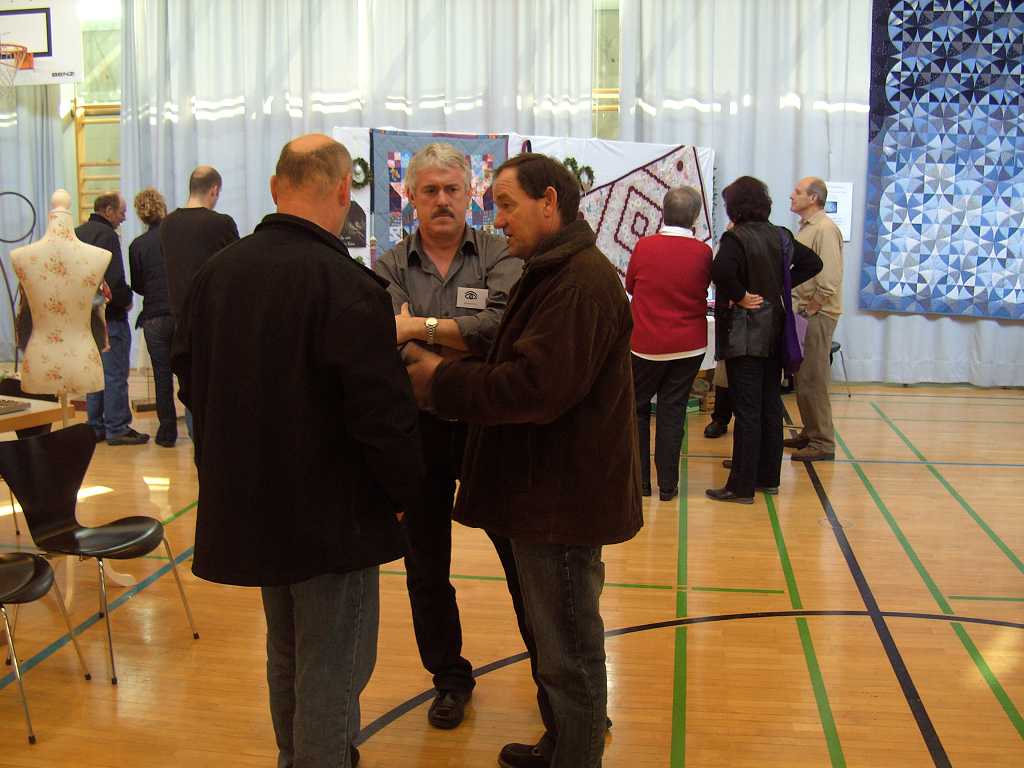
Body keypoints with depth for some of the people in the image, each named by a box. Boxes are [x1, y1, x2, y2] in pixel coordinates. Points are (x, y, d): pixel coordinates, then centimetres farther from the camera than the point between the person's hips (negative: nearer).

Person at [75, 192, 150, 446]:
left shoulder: (76, 234, 14)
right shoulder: (106, 235, -15)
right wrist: (125, 300, -7)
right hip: (110, 317, -9)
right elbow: (113, 280, -23)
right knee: (115, 375, -3)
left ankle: (95, 427, 20)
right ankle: (117, 429, 1)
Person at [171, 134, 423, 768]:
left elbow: (190, 380, 12)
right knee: (333, 668, 7)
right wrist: (404, 489, -8)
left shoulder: (216, 272, 1)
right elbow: (383, 412, -25)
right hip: (333, 513, -8)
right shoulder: (348, 286, -22)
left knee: (287, 656, 26)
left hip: (247, 503, 8)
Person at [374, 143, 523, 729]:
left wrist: (422, 328, -22)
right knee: (426, 566, 14)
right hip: (421, 431, 2)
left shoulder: (501, 257, -1)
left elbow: (502, 324, -21)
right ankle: (450, 677, 34)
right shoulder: (390, 268, 3)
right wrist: (468, 339, -22)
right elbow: (392, 343, -15)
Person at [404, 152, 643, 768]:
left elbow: (537, 387, -27)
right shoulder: (556, 272, 16)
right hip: (550, 491, 11)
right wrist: (445, 357, 4)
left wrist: (441, 382, -17)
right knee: (561, 641, 23)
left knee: (569, 652, 4)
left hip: (565, 499, -11)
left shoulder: (582, 281, -20)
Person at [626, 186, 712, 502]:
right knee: (673, 411, 8)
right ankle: (667, 485, 11)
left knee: (637, 408, 14)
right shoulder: (702, 252, -8)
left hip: (646, 344, -1)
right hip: (689, 345, 1)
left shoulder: (644, 246, -11)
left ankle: (639, 480, 16)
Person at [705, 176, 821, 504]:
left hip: (744, 335, -7)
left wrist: (739, 296, -18)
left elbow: (722, 270, -34)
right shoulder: (781, 236, 6)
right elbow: (812, 263, 11)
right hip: (774, 332, 7)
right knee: (771, 406, 13)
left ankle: (741, 486, 3)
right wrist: (781, 285, 8)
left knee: (747, 410, -3)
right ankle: (768, 477, 23)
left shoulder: (735, 237, -15)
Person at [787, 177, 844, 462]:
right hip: (803, 313, 10)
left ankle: (822, 443, 2)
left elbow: (829, 282, -21)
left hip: (817, 315, -9)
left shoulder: (825, 229, -15)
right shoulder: (805, 228, 15)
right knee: (801, 378, 16)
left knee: (812, 381, -5)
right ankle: (809, 433, 27)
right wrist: (798, 309, 12)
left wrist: (810, 311, -16)